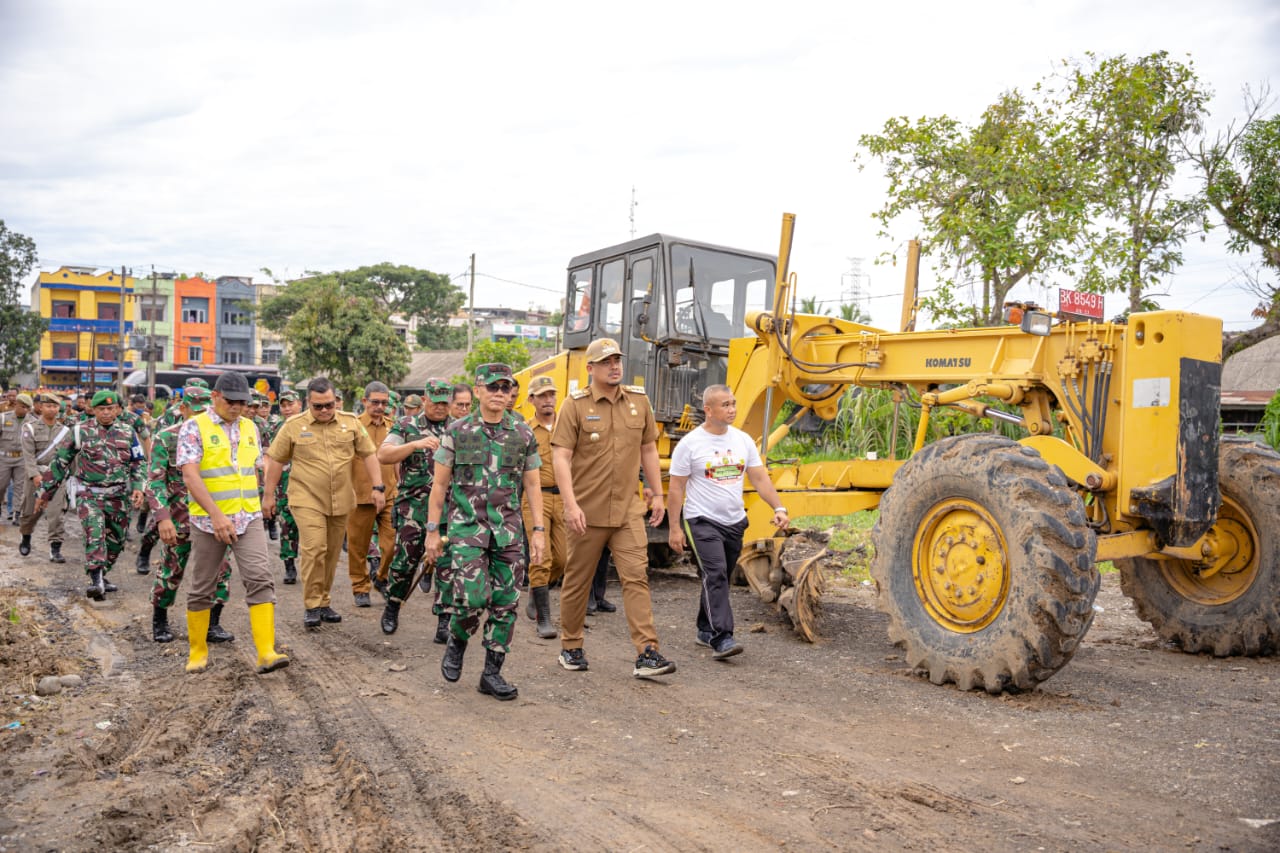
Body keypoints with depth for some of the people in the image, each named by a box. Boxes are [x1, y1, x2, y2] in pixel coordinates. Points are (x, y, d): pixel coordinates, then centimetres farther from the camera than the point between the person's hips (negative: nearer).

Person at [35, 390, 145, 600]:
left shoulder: (128, 433, 6)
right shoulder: (79, 432, -1)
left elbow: (136, 464, 11)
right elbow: (59, 462, 4)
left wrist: (138, 488, -4)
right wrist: (45, 493, 6)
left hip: (118, 496, 4)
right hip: (88, 494, -3)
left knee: (115, 540, 10)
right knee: (95, 533, -22)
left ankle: (101, 576, 27)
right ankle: (96, 581, -25)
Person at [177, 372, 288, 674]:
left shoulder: (250, 428, 10)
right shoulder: (194, 428, -6)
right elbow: (190, 476, -16)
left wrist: (250, 506, 14)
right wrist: (216, 514, -24)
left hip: (249, 519, 3)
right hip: (208, 521, -3)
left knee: (260, 578, -10)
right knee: (203, 587, 9)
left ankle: (267, 652, -13)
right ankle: (197, 650, 27)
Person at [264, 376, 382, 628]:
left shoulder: (351, 422, 4)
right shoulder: (293, 426, -2)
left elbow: (369, 455, 7)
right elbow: (275, 460, 5)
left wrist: (377, 487, 0)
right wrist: (269, 496, 5)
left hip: (340, 501, 3)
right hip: (307, 501, -3)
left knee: (332, 553, 10)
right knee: (314, 548, -14)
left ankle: (323, 602, 23)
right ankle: (312, 605, -2)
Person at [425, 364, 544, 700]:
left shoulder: (523, 434, 6)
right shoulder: (457, 432, 1)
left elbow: (532, 486, 9)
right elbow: (439, 485, 4)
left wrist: (538, 531, 2)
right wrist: (432, 531, 1)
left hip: (508, 531, 2)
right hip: (467, 527, -2)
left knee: (505, 603, 2)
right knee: (472, 596, -13)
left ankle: (492, 673, 16)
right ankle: (456, 643, 18)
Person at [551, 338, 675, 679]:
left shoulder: (638, 400, 7)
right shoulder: (575, 405, -5)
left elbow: (648, 450, 15)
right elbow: (561, 458, -11)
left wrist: (658, 495, 12)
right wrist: (570, 505, -20)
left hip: (628, 509, 3)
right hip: (587, 511, -3)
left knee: (636, 576, -6)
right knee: (578, 580, 10)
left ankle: (647, 654, -5)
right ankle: (570, 648, 27)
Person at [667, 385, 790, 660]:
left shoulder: (743, 440, 6)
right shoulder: (690, 444, -8)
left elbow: (760, 478, 9)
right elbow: (676, 488, -6)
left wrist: (779, 508, -3)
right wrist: (674, 528, -9)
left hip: (734, 522, 6)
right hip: (702, 522, -6)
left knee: (718, 579, 15)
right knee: (715, 575, -18)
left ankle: (706, 630, 30)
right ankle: (721, 639, -21)